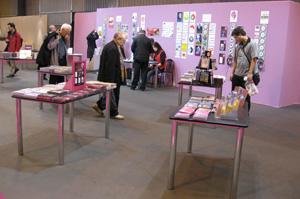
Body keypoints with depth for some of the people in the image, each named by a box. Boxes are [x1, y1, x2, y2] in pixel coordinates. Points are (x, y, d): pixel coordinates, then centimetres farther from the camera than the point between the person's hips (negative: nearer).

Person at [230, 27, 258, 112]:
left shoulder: (252, 44, -8)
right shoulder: (238, 46, 13)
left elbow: (254, 60, -14)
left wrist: (250, 73, -20)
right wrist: (232, 73, 14)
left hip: (246, 76, -6)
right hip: (237, 75, 7)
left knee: (246, 97, 3)